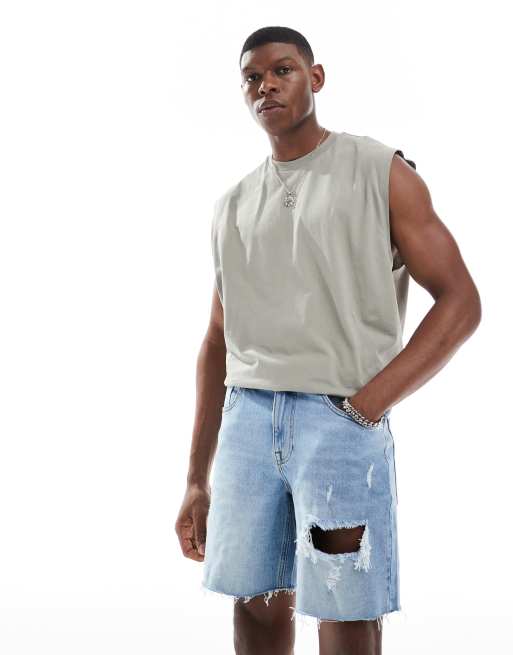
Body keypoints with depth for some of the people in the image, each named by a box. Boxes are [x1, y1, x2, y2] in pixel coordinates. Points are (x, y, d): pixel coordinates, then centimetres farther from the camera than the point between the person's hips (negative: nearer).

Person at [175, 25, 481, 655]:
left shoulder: (380, 172, 1)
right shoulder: (233, 205, 15)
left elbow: (460, 301, -4)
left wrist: (366, 403, -15)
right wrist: (197, 479, 14)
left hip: (342, 420, -4)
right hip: (247, 416, 4)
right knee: (256, 602, 10)